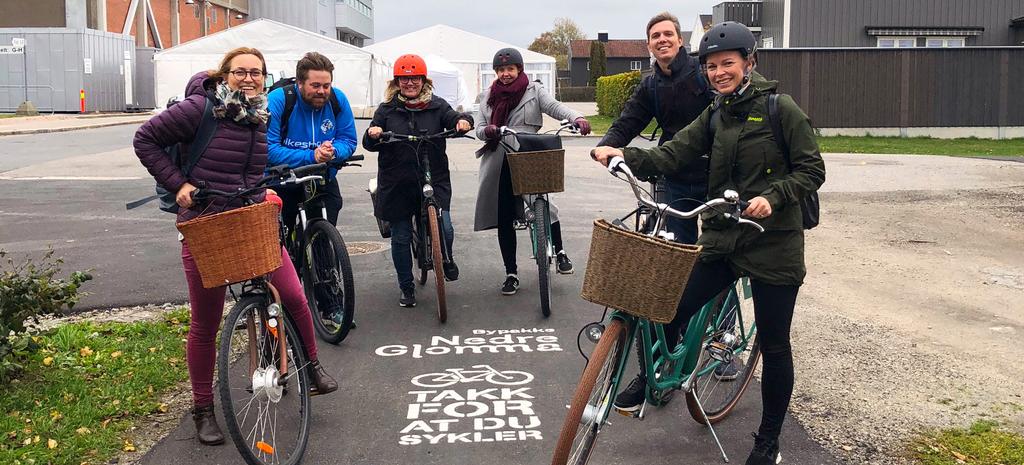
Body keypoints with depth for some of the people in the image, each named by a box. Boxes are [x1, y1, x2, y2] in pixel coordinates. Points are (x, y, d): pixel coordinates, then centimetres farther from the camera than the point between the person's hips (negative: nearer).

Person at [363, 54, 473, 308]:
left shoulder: (436, 106, 6)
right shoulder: (387, 110, 7)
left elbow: (452, 117, -9)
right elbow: (369, 144, 4)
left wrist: (463, 120, -32)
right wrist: (373, 135, -18)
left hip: (434, 182, -1)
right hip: (397, 185, 1)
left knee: (445, 230, -13)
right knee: (401, 237, 8)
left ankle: (446, 259, 22)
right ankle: (406, 288, 25)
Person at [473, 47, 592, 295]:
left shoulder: (533, 91, 5)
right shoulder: (488, 96, 14)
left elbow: (554, 106, -12)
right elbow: (479, 128, 9)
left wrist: (577, 118, -32)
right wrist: (487, 131, -16)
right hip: (498, 165, 3)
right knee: (504, 219, 6)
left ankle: (559, 251, 13)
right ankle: (511, 273, 17)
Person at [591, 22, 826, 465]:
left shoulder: (780, 109, -7)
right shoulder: (715, 116, 8)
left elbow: (812, 170, -7)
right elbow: (673, 154, -4)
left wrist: (773, 197, -23)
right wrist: (625, 155, -20)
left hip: (773, 242, -4)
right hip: (722, 237, 4)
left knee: (774, 346, 6)